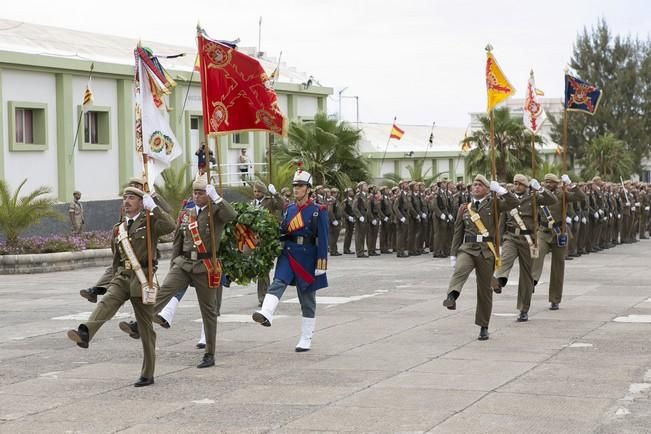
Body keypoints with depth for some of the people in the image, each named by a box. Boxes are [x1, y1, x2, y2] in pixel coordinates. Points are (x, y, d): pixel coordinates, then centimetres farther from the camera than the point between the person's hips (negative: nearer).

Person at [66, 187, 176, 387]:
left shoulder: (150, 222, -1)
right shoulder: (118, 229, 17)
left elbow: (170, 226, -22)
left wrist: (153, 207, -24)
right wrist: (116, 279, 26)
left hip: (141, 279, -4)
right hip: (121, 276, 4)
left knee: (146, 327, 2)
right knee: (106, 302, -26)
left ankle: (147, 375, 9)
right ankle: (84, 334, -53)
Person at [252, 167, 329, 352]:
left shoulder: (318, 211, -6)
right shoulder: (289, 209, 9)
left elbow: (322, 238, -9)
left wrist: (321, 264, -14)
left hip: (307, 256, -3)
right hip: (288, 253, 3)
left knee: (307, 299, 5)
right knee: (278, 282, -24)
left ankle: (306, 340, 11)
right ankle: (266, 314, -44)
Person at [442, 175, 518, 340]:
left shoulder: (493, 204, 6)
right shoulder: (464, 209, 12)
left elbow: (513, 203, -10)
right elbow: (458, 233, 14)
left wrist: (500, 189, -12)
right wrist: (453, 254, 10)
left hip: (486, 250, -1)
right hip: (467, 248, 1)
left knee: (485, 289, 5)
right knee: (460, 270, -33)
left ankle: (484, 327, 16)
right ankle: (451, 297, -58)